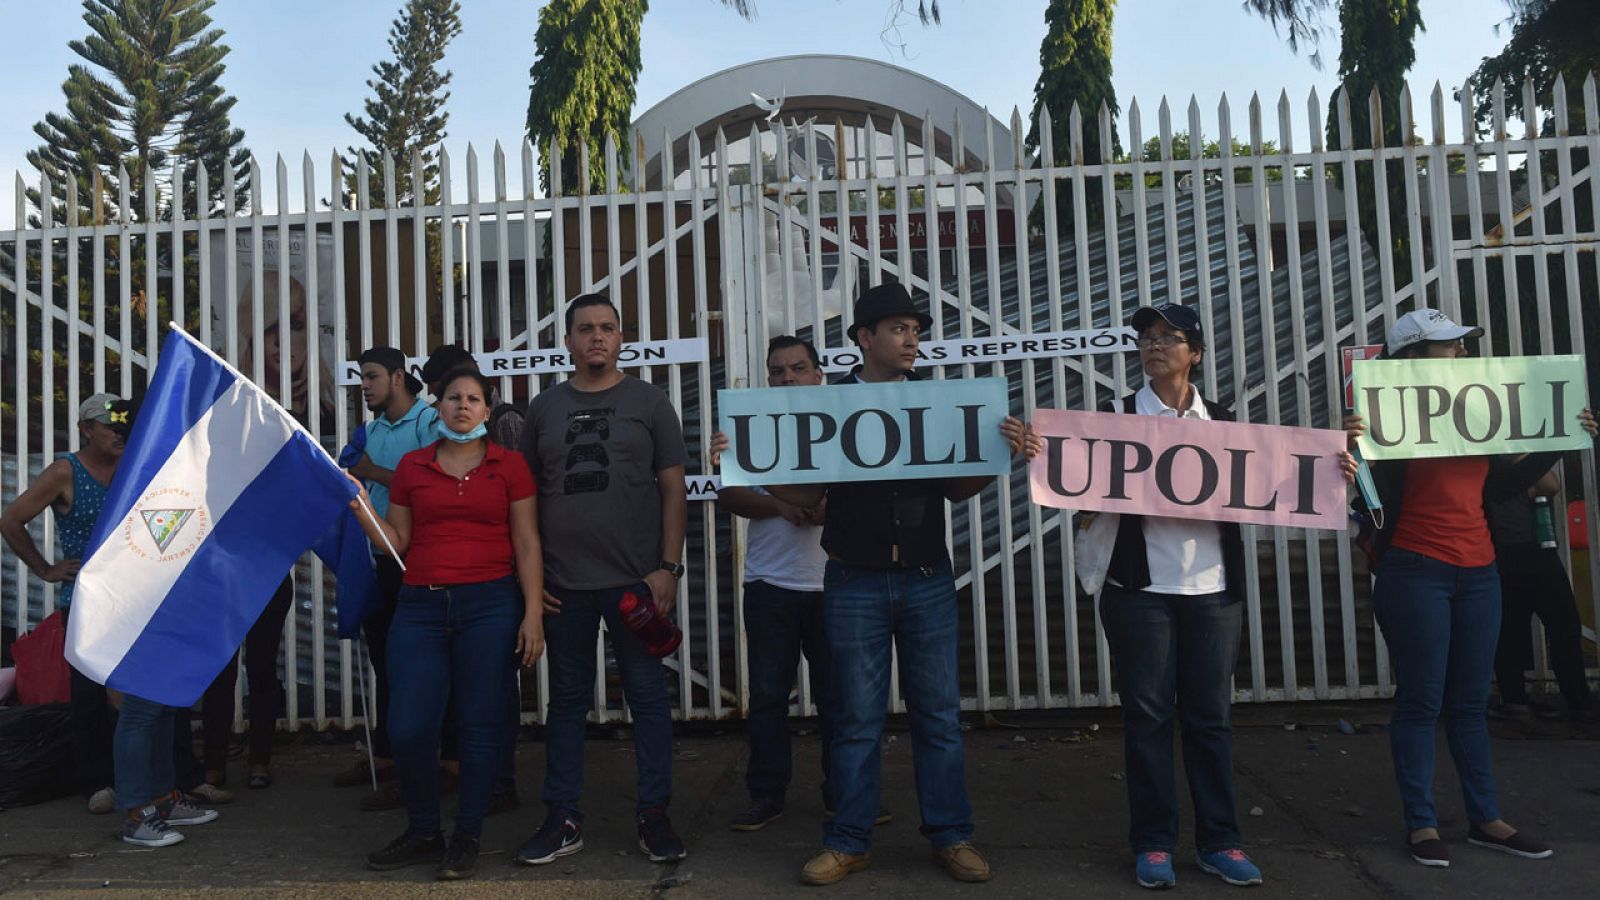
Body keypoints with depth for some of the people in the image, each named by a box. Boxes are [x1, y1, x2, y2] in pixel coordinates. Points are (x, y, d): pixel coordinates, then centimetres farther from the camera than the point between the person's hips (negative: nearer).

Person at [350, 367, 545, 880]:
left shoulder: (509, 465, 4)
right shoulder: (411, 466, 11)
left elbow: (527, 545, 1)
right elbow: (397, 542, 12)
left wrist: (532, 615, -6)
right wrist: (362, 509, -4)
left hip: (490, 605, -2)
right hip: (420, 607, 2)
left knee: (479, 723, 1)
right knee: (408, 728, 0)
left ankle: (467, 838, 17)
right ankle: (422, 834, 21)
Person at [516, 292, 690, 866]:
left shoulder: (649, 402, 3)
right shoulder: (544, 408, 9)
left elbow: (673, 489, 1)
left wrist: (669, 567, -7)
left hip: (637, 580, -2)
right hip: (563, 584, 2)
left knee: (648, 695, 4)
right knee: (567, 700, 11)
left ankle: (654, 815, 17)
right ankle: (563, 819, 22)